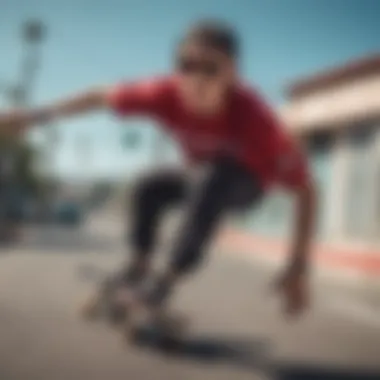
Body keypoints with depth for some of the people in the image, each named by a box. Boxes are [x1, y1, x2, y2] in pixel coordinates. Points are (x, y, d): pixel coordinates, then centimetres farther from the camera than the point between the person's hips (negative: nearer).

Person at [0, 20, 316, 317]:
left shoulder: (251, 115, -39)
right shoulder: (169, 95, -30)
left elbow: (305, 188, -35)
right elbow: (100, 97, -14)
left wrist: (298, 268, -37)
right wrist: (34, 117, -9)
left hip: (248, 183, -4)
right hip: (208, 180, 4)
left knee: (216, 182, -35)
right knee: (151, 189, -20)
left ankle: (171, 276, -25)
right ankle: (140, 263, 2)